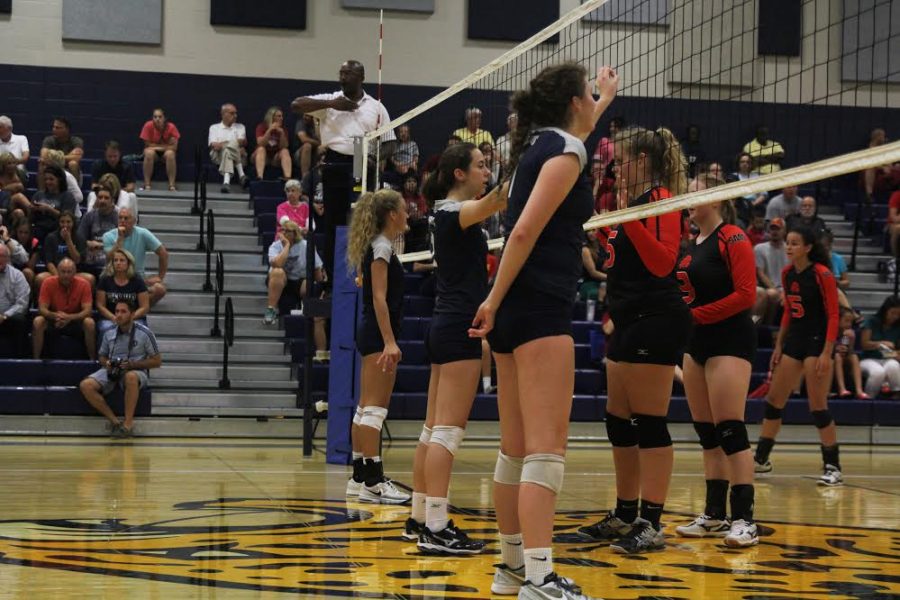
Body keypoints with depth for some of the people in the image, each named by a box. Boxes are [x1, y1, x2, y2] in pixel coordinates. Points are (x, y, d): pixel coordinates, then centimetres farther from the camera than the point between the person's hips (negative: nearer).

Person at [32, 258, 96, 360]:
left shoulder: (83, 284, -13)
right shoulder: (49, 283, -11)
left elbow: (87, 311, -18)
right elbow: (42, 309, -13)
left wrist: (69, 317, -36)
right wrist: (55, 316, -36)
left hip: (75, 321, -1)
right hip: (53, 321, 1)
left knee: (89, 323, -31)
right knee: (38, 321, -28)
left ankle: (92, 359, -17)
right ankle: (36, 359, -18)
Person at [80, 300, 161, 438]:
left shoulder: (144, 333, -3)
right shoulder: (109, 334, 9)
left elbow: (157, 361, -1)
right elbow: (102, 357, 23)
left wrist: (132, 364, -14)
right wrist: (106, 363, -3)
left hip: (136, 371, -4)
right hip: (111, 371, 4)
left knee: (131, 376, -42)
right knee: (86, 385, -24)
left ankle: (128, 424, -36)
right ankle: (115, 421, -25)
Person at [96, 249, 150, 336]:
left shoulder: (137, 282, 4)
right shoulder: (105, 280, 6)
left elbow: (145, 307, 2)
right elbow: (100, 305, 4)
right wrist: (114, 318, -12)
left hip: (134, 319, 0)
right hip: (109, 319, 0)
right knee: (107, 328, -34)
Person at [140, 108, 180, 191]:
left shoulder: (171, 127, -16)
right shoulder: (148, 126, -17)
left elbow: (174, 146, -15)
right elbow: (147, 144, -13)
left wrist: (158, 147, -17)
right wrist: (165, 145, -13)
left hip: (166, 151, 0)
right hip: (153, 151, 0)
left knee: (170, 153, -33)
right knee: (149, 153, -34)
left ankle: (172, 185, -31)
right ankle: (147, 184, -30)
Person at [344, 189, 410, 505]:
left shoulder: (377, 246, 17)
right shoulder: (381, 247, -11)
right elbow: (379, 298, -18)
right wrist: (389, 341, -23)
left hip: (372, 333, 10)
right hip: (378, 333, -10)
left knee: (367, 407, 11)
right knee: (374, 407, -11)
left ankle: (360, 477, 16)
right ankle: (372, 481, -12)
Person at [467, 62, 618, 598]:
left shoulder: (541, 142, 18)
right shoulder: (566, 152, -8)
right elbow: (525, 231, -17)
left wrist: (606, 98, 59)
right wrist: (496, 300, -14)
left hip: (514, 312, 10)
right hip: (540, 308, -10)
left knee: (517, 448, 13)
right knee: (547, 448, -14)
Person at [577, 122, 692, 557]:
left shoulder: (660, 199, -10)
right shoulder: (632, 201, 17)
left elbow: (662, 260, -23)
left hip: (655, 321, -10)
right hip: (629, 321, 10)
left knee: (649, 423, -9)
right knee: (619, 421, 13)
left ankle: (651, 524, -6)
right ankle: (625, 515, 21)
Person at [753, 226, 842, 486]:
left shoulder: (821, 274, -13)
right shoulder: (787, 274, 7)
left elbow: (833, 315, -14)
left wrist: (827, 352, -20)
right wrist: (778, 346, 16)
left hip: (817, 342, -7)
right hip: (794, 340, 8)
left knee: (818, 406, -8)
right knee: (774, 399, 9)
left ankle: (833, 467, 0)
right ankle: (761, 459, 19)